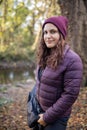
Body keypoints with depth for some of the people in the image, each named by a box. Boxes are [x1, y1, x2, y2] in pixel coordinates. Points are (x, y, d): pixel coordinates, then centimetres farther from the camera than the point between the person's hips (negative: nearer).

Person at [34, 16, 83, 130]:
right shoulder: (44, 56, 0)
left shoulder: (72, 60, -21)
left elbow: (70, 95, -22)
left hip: (56, 117, -6)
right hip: (40, 111, 6)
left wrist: (47, 117, -17)